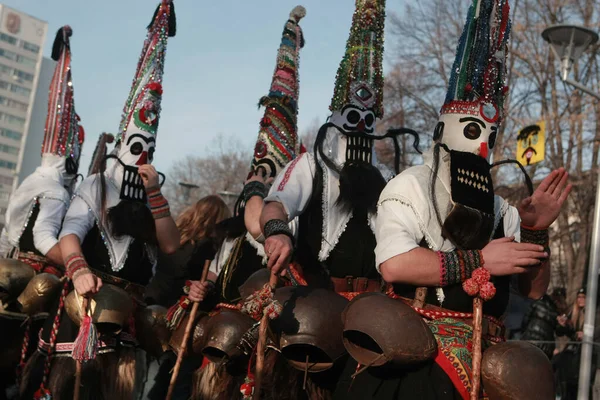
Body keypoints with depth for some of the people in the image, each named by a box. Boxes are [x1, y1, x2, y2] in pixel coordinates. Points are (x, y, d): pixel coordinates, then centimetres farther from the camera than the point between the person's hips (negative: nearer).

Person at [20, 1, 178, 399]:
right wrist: (78, 270, -30)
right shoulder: (96, 187, 8)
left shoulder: (153, 198, 19)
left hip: (130, 306, 3)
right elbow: (70, 233, -9)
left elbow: (172, 246, 4)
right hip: (89, 295, -3)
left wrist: (155, 193, -3)